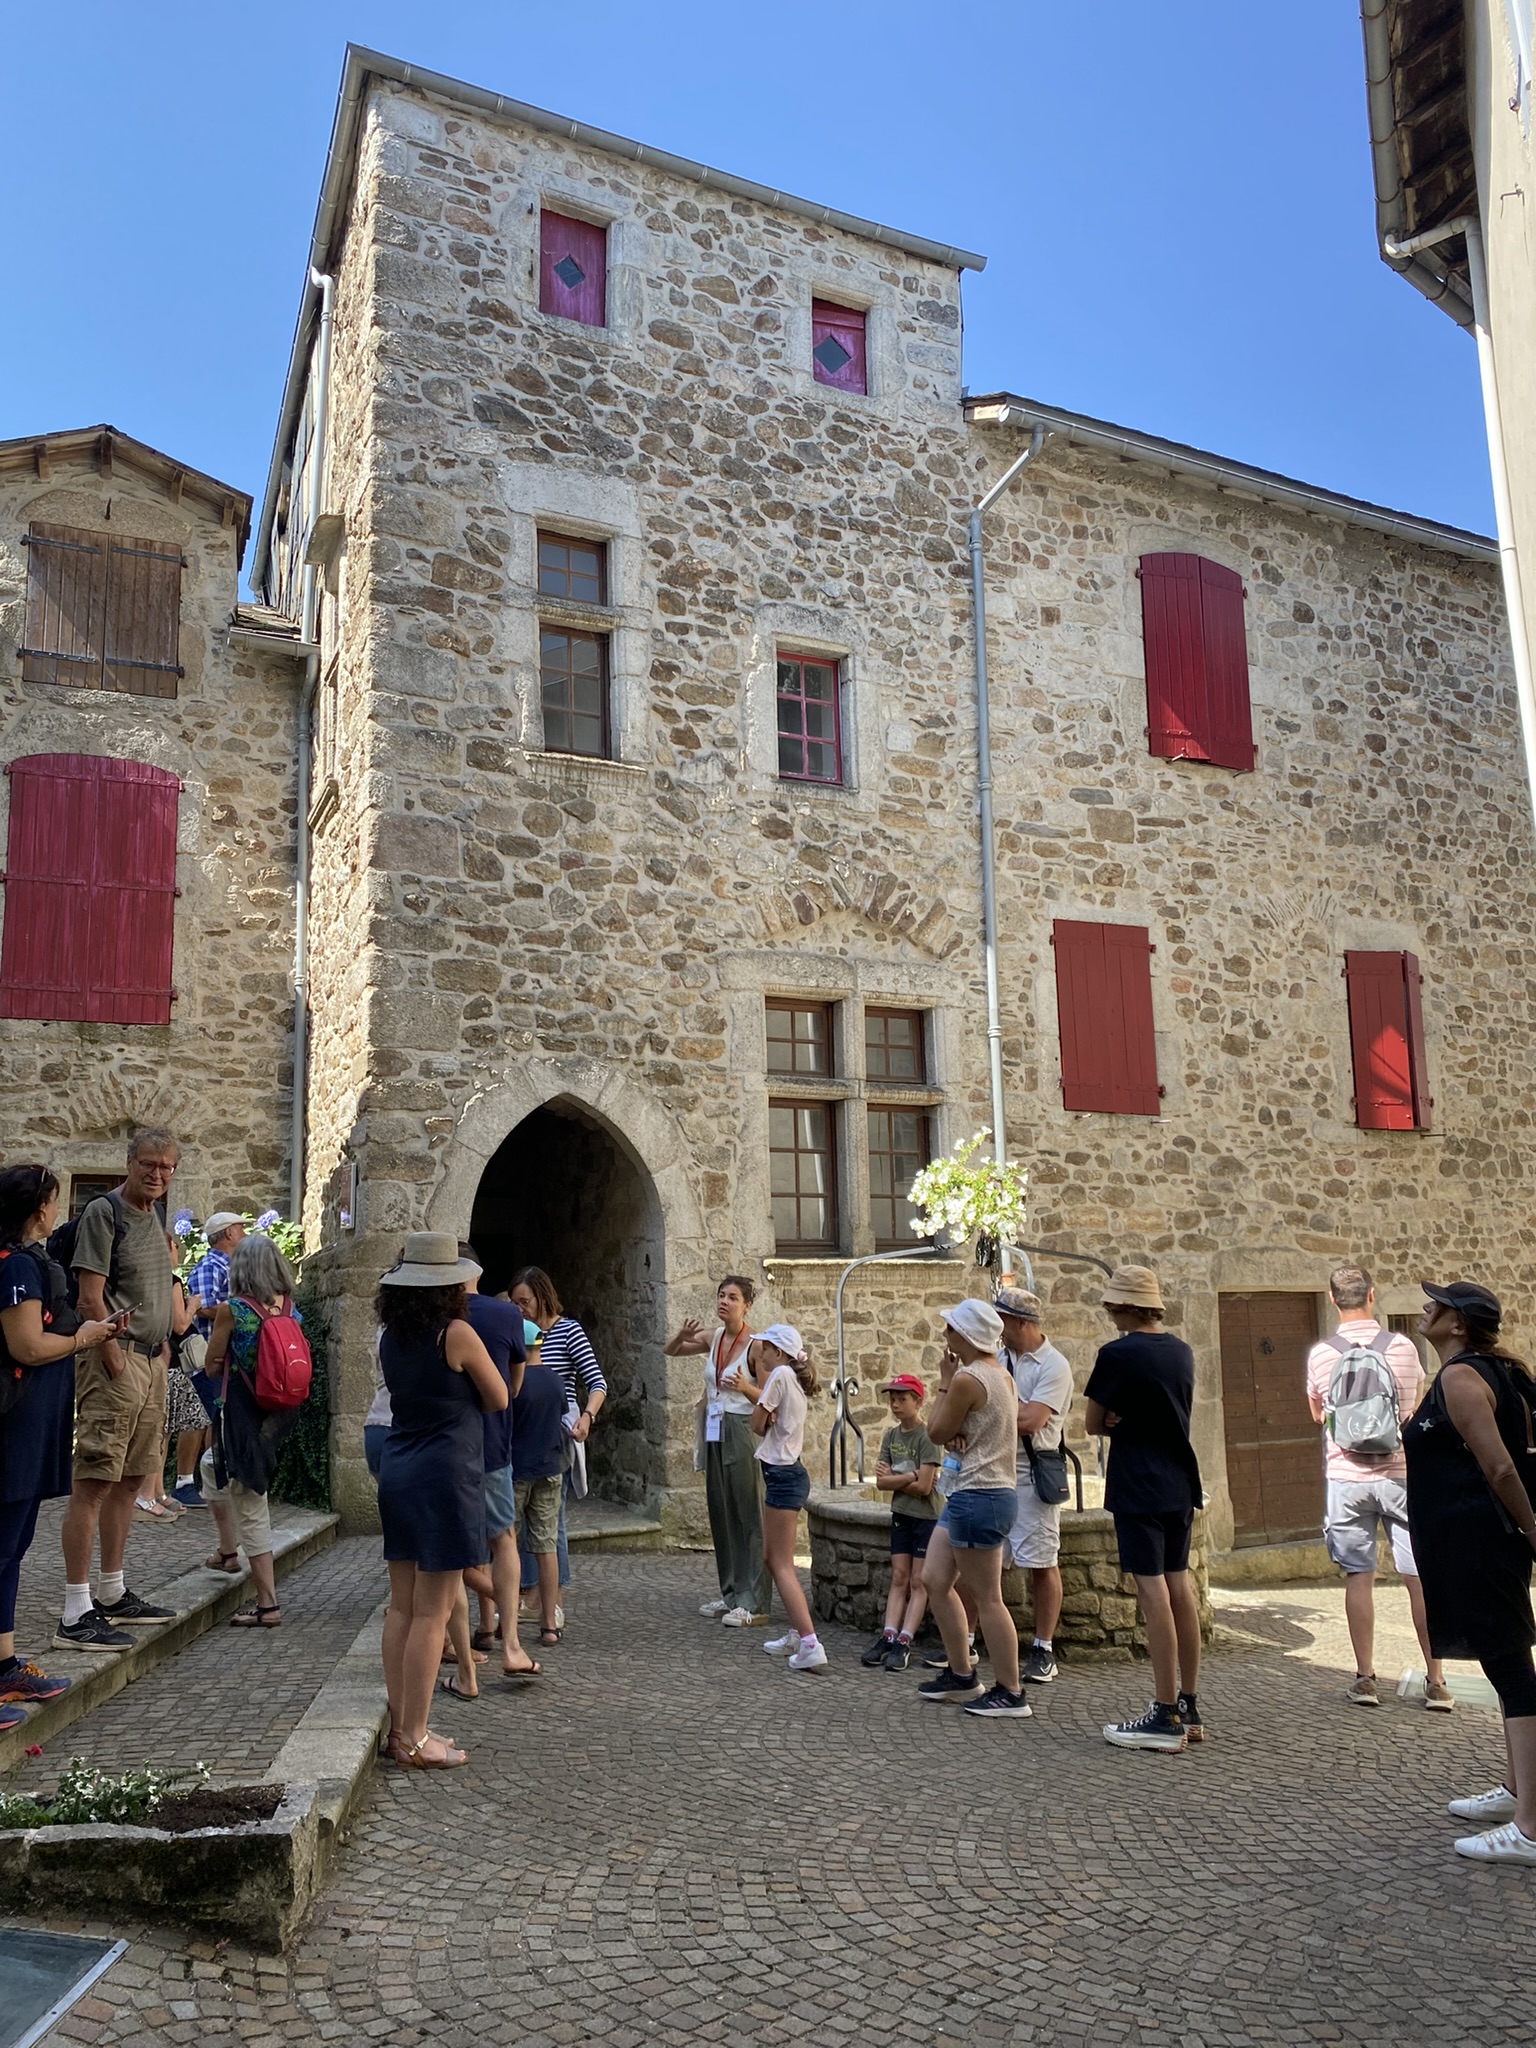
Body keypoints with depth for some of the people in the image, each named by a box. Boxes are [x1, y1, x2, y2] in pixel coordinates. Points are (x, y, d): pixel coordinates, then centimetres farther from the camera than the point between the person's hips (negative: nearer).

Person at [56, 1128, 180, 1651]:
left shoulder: (156, 1212, 15)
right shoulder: (104, 1211, -9)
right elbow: (90, 1297, -15)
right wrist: (115, 1360, -17)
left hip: (152, 1358, 9)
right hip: (114, 1357, -9)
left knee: (130, 1479, 14)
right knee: (93, 1482, -9)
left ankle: (112, 1594, 25)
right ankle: (76, 1615, -7)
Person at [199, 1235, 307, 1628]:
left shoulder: (232, 1309, -13)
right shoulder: (289, 1308, 2)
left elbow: (212, 1367, -2)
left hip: (243, 1415, -7)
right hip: (281, 1415, 7)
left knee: (250, 1510, 2)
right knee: (212, 1464, 32)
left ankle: (268, 1606, 6)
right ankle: (228, 1551, 41)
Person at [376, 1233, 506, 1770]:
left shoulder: (391, 1339, 6)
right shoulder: (457, 1335, -13)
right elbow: (498, 1400, -1)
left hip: (397, 1473, 7)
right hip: (444, 1477, -7)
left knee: (402, 1607, 13)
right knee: (430, 1613, -1)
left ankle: (400, 1728, 21)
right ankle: (414, 1740, 4)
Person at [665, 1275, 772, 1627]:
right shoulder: (714, 1339, 7)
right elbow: (669, 1350, 19)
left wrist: (744, 1387, -26)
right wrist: (682, 1335, -2)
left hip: (742, 1433, -7)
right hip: (715, 1435, 7)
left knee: (748, 1517, -4)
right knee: (720, 1515, 12)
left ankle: (753, 1604, 1)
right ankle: (731, 1595, 23)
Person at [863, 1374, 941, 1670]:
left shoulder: (926, 1437, -15)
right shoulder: (891, 1436, 5)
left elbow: (923, 1487, -20)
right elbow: (881, 1482, -1)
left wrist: (893, 1478, -8)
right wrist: (910, 1477, -13)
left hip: (927, 1515, -6)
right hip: (901, 1514, 6)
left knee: (918, 1582, -2)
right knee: (899, 1578, 5)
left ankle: (904, 1642, -4)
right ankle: (888, 1636, 2)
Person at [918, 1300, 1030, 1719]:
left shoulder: (967, 1378, -18)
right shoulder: (999, 1374, 13)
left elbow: (937, 1432, -8)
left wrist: (944, 1382, 0)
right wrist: (958, 1433, -5)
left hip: (977, 1497, -11)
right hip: (967, 1494, 11)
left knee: (986, 1598, -2)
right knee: (934, 1580, 16)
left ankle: (1010, 1693, 6)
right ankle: (961, 1674, 25)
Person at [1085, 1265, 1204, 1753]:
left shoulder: (1118, 1355, -13)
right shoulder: (1181, 1351, 8)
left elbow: (1094, 1425, -6)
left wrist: (1115, 1422, 7)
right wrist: (1127, 1422, 3)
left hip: (1138, 1488, -7)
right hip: (1179, 1483, 7)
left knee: (1152, 1590, -5)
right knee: (1179, 1586, 11)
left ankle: (1166, 1717, -3)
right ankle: (1190, 1708, 18)